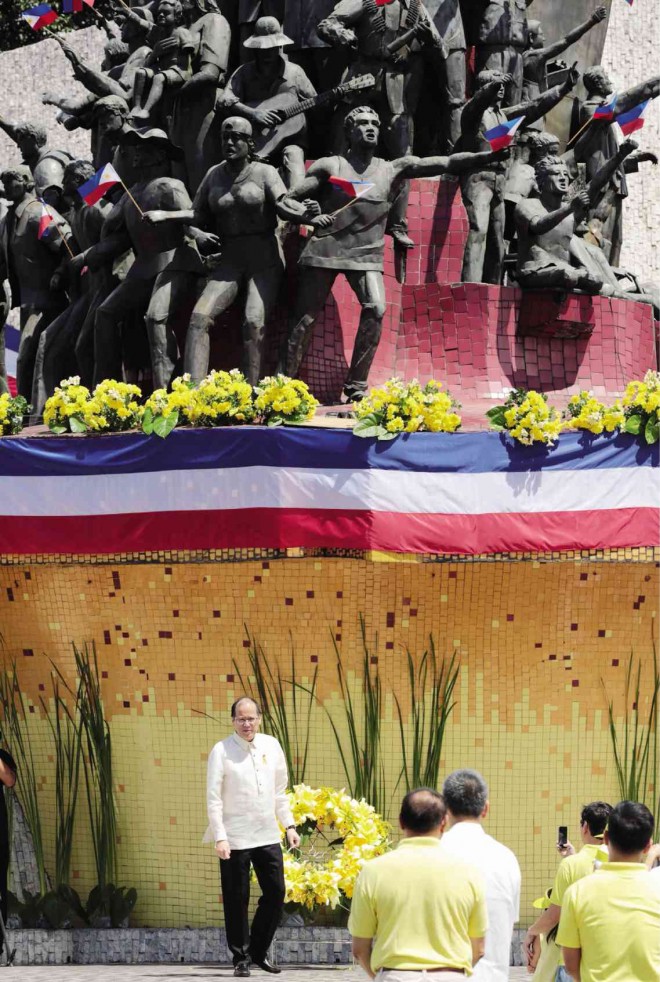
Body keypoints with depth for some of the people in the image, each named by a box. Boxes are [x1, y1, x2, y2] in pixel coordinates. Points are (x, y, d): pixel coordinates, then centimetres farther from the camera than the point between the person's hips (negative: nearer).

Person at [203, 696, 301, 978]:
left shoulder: (271, 746, 7)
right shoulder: (222, 751, -7)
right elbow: (213, 798, -8)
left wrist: (289, 825, 10)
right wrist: (220, 838, -15)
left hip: (268, 836, 4)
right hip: (235, 838, -4)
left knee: (275, 893, 5)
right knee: (237, 900, 0)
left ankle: (259, 951, 20)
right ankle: (240, 959, 12)